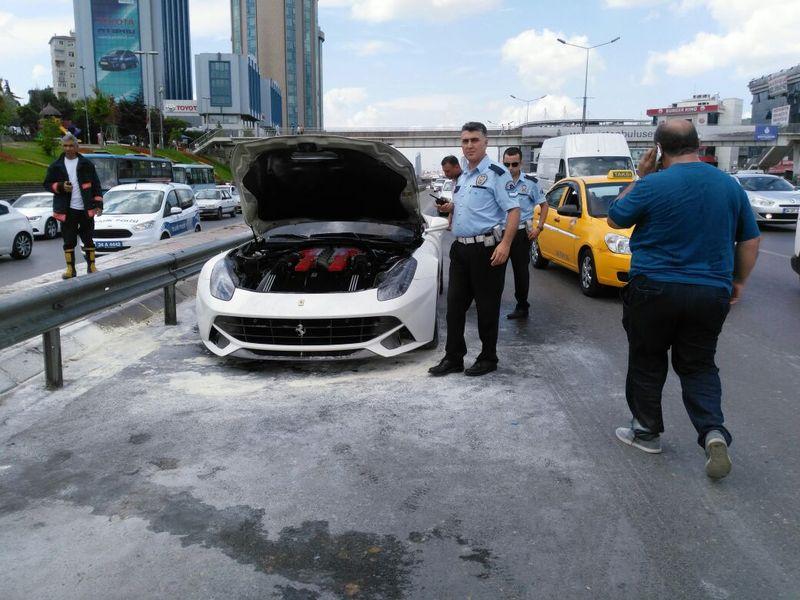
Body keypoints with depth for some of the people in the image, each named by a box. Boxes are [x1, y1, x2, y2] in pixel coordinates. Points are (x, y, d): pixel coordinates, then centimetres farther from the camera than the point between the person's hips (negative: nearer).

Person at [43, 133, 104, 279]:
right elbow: (47, 184, 9)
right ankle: (70, 269, 9)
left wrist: (98, 204, -4)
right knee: (69, 241, 3)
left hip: (86, 209, -1)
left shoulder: (86, 164, 4)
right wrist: (60, 186, -11)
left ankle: (91, 267, 14)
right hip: (67, 210, 1)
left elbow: (96, 185, 3)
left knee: (88, 239, 6)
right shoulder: (56, 166, 6)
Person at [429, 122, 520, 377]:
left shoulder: (496, 173, -7)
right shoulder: (462, 177, 18)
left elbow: (513, 210, -14)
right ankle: (453, 358, 17)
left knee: (487, 306, 1)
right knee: (454, 305, 8)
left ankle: (488, 358, 14)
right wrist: (448, 209, 14)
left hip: (486, 249, -8)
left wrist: (505, 244, -23)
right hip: (460, 248, 8)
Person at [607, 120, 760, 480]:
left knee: (647, 363, 13)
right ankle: (713, 431, -3)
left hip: (655, 291, -4)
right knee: (699, 367, 15)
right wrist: (738, 282, 20)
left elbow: (615, 218, 3)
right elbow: (750, 241, 10)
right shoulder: (730, 186, 3)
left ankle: (646, 432, 24)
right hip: (711, 294, 4)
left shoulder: (652, 185, -13)